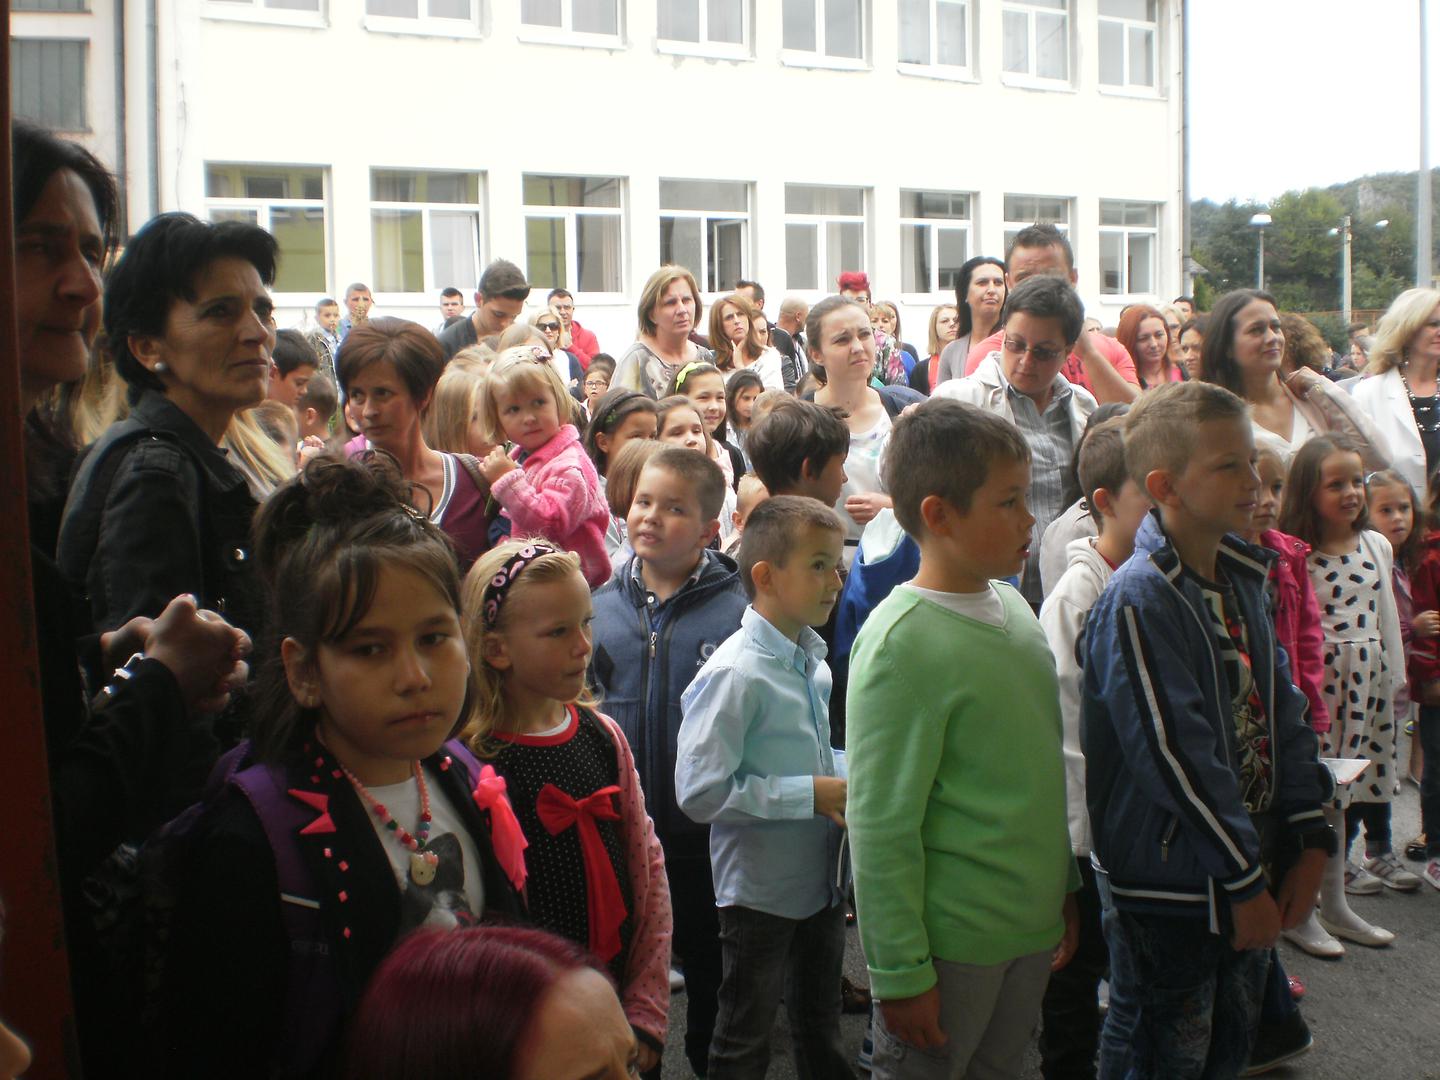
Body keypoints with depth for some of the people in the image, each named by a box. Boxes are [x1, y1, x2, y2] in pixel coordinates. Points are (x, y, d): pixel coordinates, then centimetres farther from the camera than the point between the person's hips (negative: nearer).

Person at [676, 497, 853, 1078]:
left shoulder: (814, 662, 4)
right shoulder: (735, 674, -23)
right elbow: (700, 791, -27)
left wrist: (846, 778, -1)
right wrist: (813, 794, -24)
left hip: (822, 878, 8)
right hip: (760, 892, -7)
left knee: (821, 1031, 24)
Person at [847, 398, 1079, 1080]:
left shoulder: (1012, 608, 3)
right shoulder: (902, 644, -21)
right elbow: (880, 827, -19)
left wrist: (1064, 889, 15)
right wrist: (900, 972, -16)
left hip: (1033, 928, 7)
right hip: (950, 943, -7)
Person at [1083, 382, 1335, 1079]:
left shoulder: (1241, 580, 6)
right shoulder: (1139, 600, -21)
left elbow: (1283, 714, 8)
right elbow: (1174, 753, -23)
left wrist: (1310, 840, 2)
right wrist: (1244, 880, -18)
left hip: (1249, 874, 8)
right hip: (1167, 889, -8)